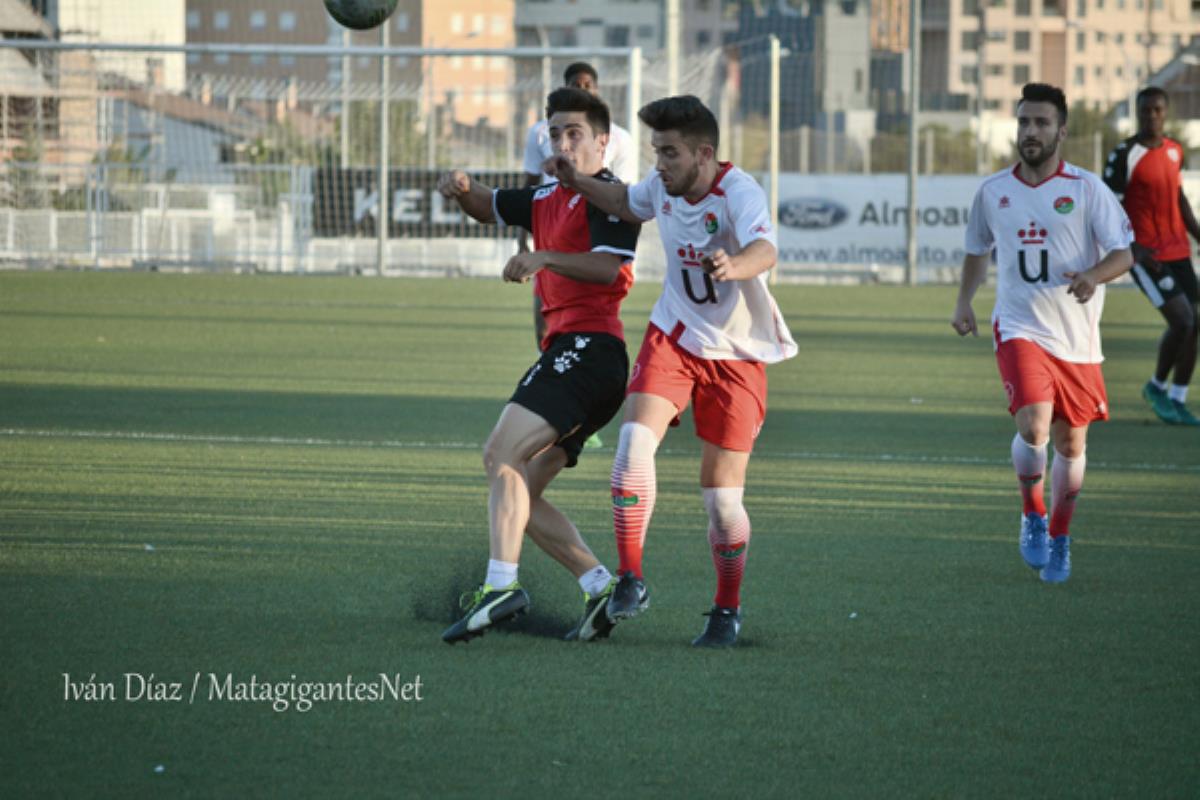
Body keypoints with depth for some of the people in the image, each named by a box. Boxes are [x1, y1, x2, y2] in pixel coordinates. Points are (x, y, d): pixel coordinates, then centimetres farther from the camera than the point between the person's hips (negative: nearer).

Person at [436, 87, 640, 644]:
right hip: (567, 352, 10)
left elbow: (611, 268, -18)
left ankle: (501, 585, -36)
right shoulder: (547, 200, 24)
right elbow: (490, 206, 34)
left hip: (587, 347, -10)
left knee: (501, 453, -24)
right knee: (516, 491, 6)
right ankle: (599, 585, 2)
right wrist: (462, 188, 11)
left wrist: (544, 258, -25)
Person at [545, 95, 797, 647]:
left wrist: (733, 265, -66)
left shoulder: (738, 193, -23)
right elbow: (629, 203, 23)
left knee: (722, 499, -1)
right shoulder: (663, 186, -4)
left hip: (737, 355, -4)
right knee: (635, 441, -22)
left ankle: (728, 609, 22)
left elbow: (764, 251, -45)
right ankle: (630, 581, -13)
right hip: (673, 338, 4)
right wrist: (576, 183, 8)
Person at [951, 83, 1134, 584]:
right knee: (1033, 426, -22)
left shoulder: (1086, 189, -4)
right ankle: (1032, 518, 2)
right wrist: (964, 301, 9)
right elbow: (978, 249, 22)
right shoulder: (993, 191, 5)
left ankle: (1059, 540, 29)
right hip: (1019, 329, 0)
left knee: (1071, 444, 9)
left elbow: (1123, 254, -8)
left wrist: (1093, 276, -28)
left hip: (1077, 336, 0)